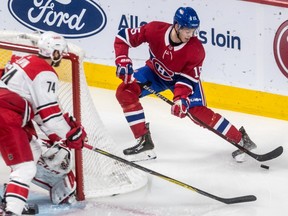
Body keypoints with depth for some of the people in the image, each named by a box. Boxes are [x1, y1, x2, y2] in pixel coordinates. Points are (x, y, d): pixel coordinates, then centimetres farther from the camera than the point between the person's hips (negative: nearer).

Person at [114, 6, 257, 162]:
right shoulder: (155, 30, -31)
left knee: (198, 111, -21)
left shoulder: (196, 50, -30)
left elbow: (188, 79, -26)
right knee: (125, 91, -16)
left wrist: (181, 99, -42)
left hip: (182, 76, -3)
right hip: (156, 72, 3)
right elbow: (124, 36, -20)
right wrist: (122, 61, -32)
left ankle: (240, 139, -8)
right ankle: (144, 141, -10)